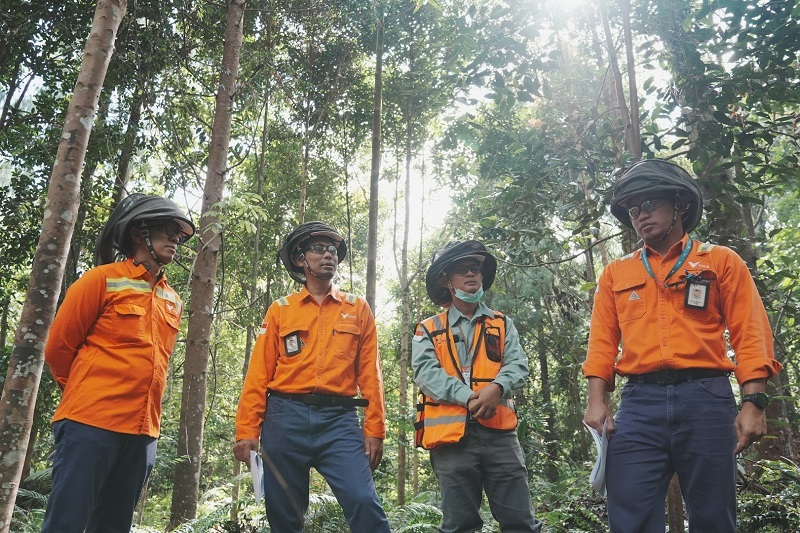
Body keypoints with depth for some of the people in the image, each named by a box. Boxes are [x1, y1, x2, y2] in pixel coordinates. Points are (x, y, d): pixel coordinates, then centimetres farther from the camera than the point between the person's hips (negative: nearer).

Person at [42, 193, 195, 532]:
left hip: (143, 431, 6)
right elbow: (58, 347, 1)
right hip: (91, 423, -6)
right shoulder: (103, 279, -3)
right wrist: (85, 394, 10)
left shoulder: (172, 301, 14)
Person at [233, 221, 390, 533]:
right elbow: (259, 374, 6)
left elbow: (369, 374, 6)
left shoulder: (358, 309, 11)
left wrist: (375, 430, 0)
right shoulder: (280, 310, 10)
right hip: (286, 417, 1)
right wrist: (247, 431, -2)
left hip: (339, 419, -1)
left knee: (364, 502, -15)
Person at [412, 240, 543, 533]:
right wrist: (469, 397, -20)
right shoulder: (428, 330, 10)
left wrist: (496, 388, -19)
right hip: (452, 434, -1)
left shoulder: (502, 324, 16)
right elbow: (426, 373, -6)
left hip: (499, 432, 2)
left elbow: (518, 365, 3)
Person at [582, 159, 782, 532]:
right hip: (639, 404, 1)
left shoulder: (721, 261, 10)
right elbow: (603, 341, 10)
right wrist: (597, 400, -2)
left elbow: (749, 335, 3)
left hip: (706, 398, -1)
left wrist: (753, 402, -8)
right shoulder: (615, 274, 16)